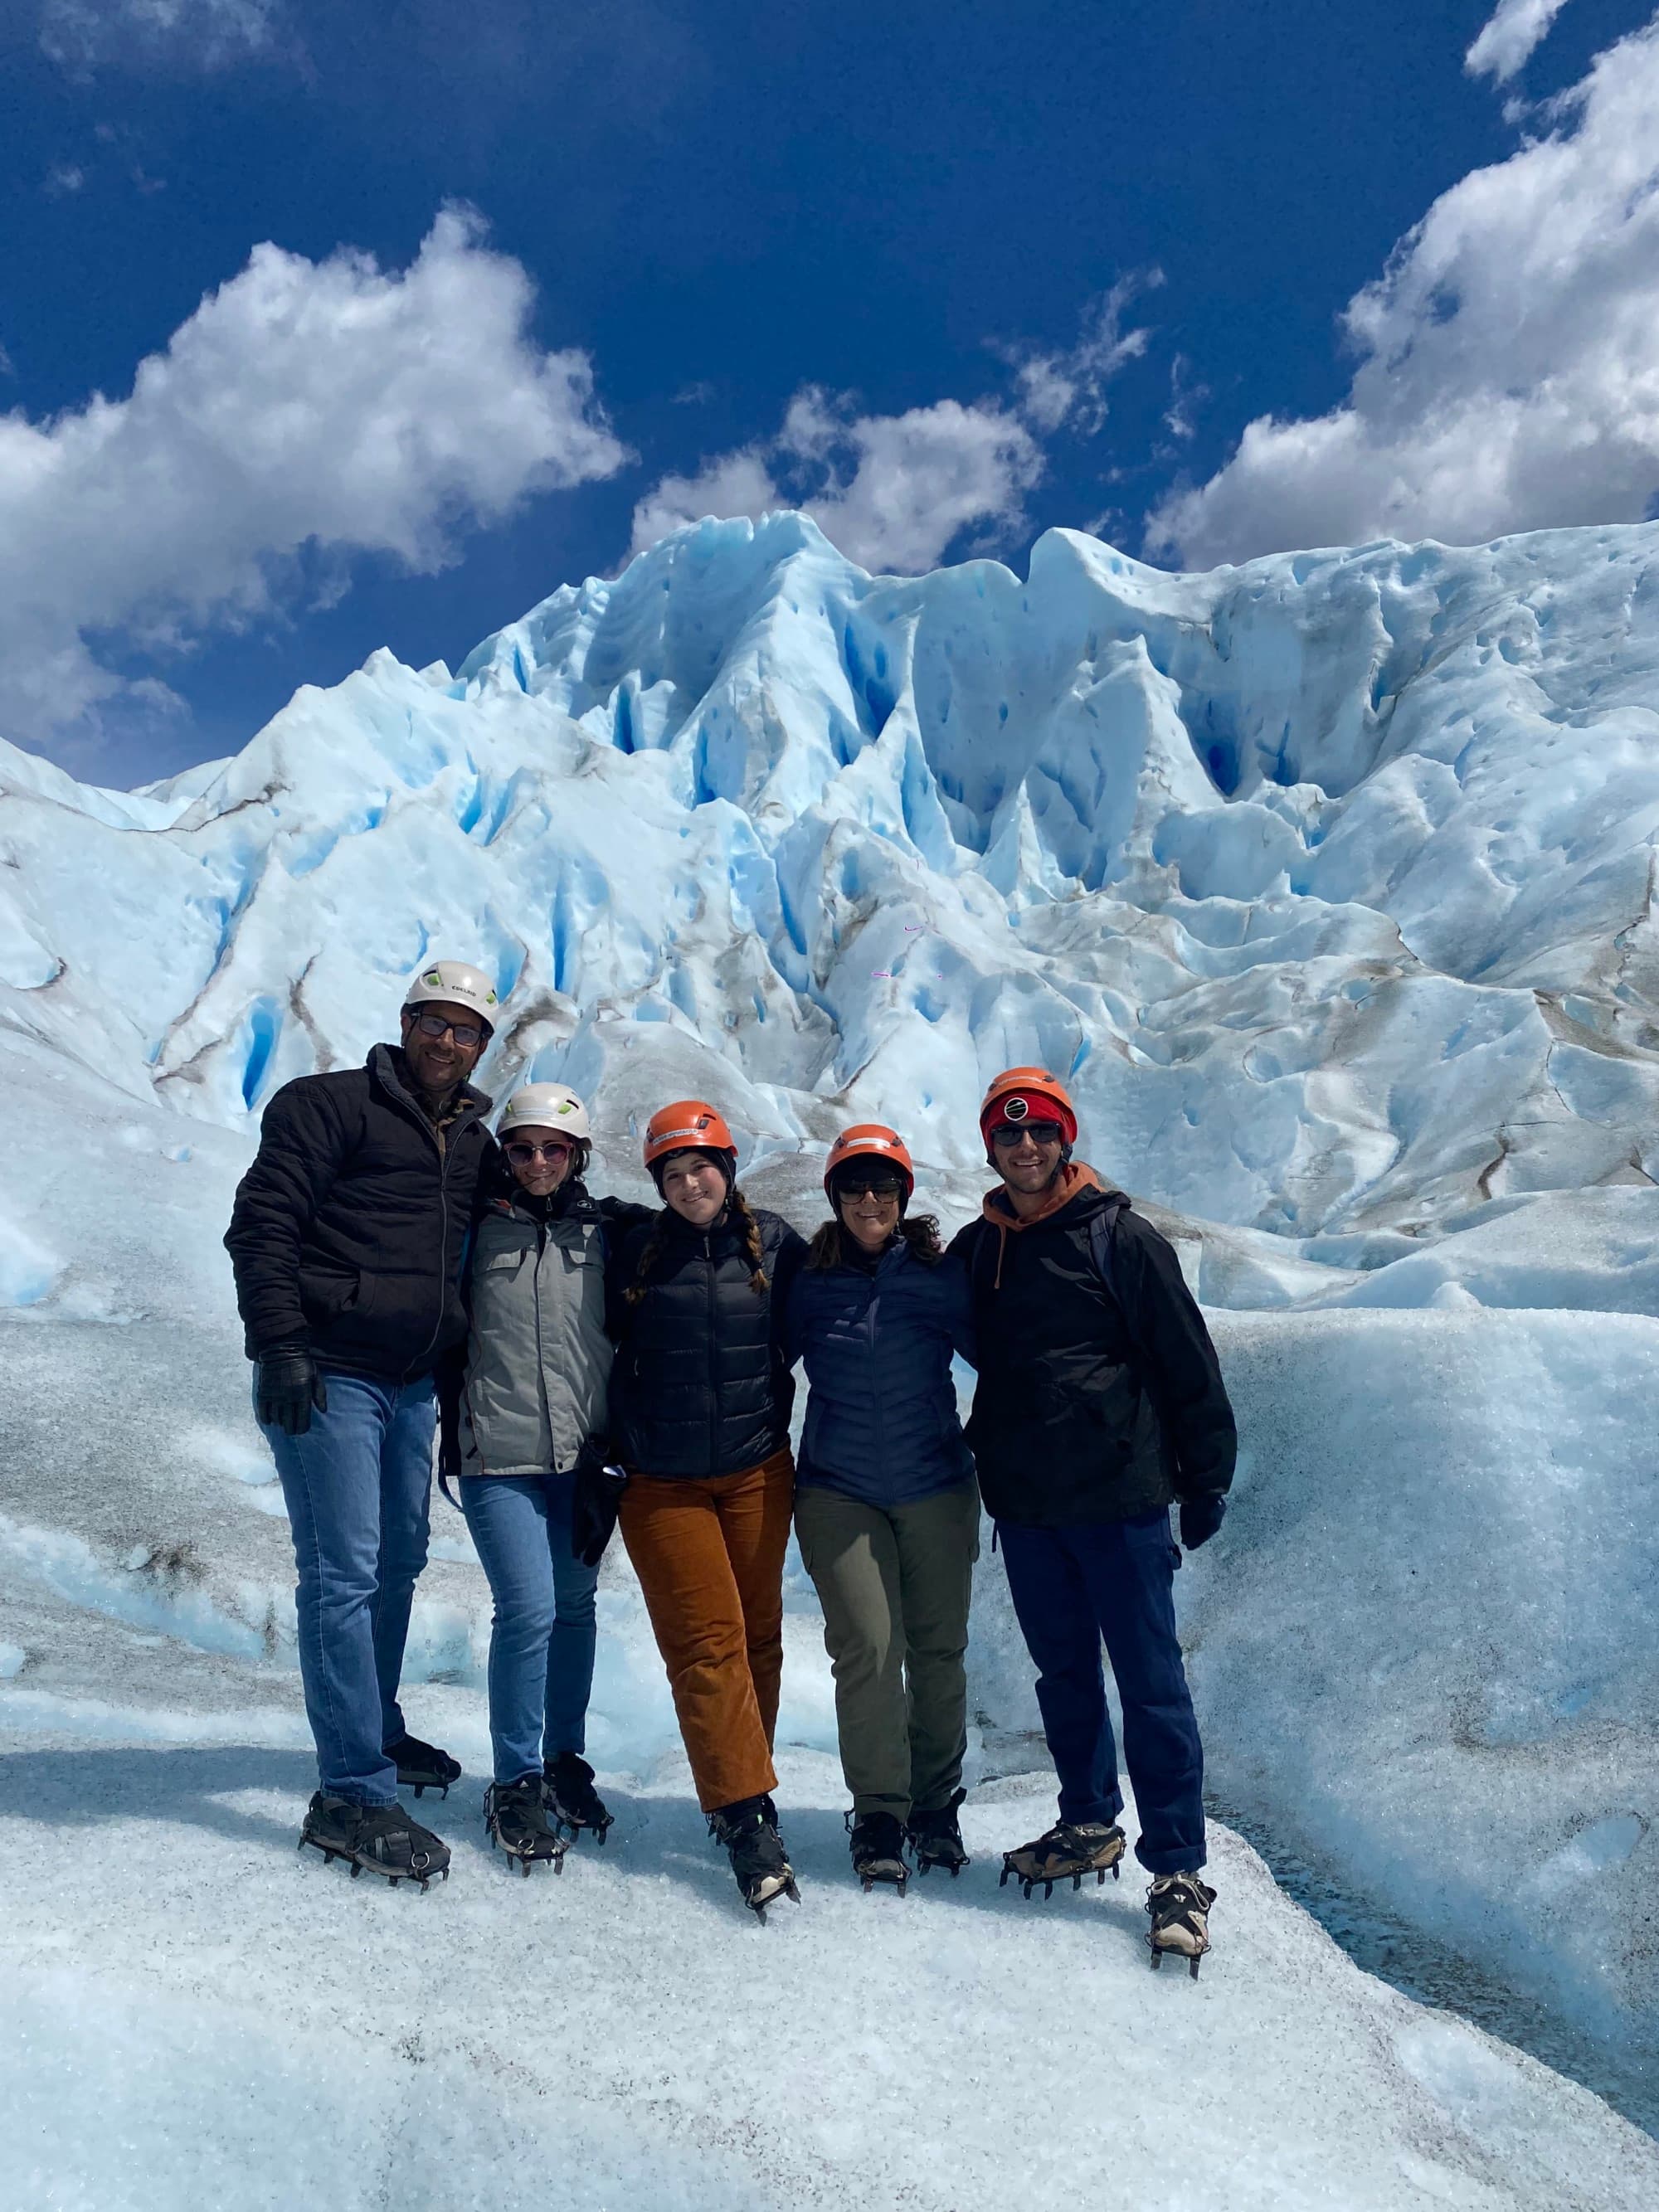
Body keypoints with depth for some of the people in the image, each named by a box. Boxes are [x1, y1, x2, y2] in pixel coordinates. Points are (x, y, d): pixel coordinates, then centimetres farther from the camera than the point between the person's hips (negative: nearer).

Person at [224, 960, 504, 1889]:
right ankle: (353, 1797, 0)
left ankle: (378, 1732, 36)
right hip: (327, 1378, -7)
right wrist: (281, 1347, -20)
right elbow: (261, 1224, -12)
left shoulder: (475, 1141, 15)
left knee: (399, 1563, 17)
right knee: (344, 1575, -7)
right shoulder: (332, 1106, -6)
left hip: (413, 1385, 8)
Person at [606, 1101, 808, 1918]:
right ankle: (748, 1817, 0)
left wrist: (773, 1422, 2)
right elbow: (613, 1359, 4)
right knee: (707, 1642, -5)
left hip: (758, 1473, 2)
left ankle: (738, 1792, 27)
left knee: (757, 1636, 9)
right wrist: (621, 1451, 4)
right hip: (664, 1482, -1)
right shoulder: (636, 1253, -3)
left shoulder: (774, 1243, -2)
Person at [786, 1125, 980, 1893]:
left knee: (938, 1649, 7)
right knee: (867, 1648, -8)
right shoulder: (809, 1284, 2)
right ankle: (878, 1815, 8)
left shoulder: (940, 1276, -1)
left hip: (936, 1486, 0)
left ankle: (935, 1806, 26)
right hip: (837, 1491, 0)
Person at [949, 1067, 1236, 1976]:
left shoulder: (1120, 1236, -7)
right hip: (1023, 1503, 5)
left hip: (1119, 1498, -5)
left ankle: (1178, 1871, 11)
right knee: (1062, 1673, 17)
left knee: (1150, 1683, 0)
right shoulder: (975, 1249, 7)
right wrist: (988, 1448, 15)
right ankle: (1088, 1824, 34)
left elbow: (1188, 1363, -5)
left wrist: (1206, 1478, -3)